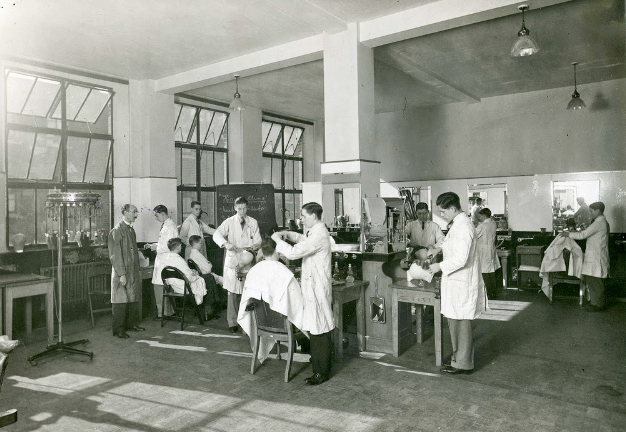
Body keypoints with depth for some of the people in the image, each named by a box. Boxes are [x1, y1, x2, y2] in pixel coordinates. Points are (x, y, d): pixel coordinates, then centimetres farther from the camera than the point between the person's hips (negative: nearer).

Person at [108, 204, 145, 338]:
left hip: (133, 272, 8)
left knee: (133, 299, 13)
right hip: (122, 273, -8)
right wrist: (122, 274, -19)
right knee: (121, 301, -1)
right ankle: (118, 329, 7)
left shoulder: (131, 230, 13)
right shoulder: (117, 231, -13)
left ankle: (132, 323, 25)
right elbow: (115, 255, -16)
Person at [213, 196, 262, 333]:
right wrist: (226, 243, -28)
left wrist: (255, 246, -16)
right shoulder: (229, 222, 2)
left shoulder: (253, 222, 9)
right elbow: (216, 234, -9)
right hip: (233, 261, -2)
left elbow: (258, 240, 7)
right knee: (233, 293, -2)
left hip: (248, 261, 2)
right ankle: (232, 322, 8)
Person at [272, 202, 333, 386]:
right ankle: (319, 367, 27)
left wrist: (278, 240, -9)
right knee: (315, 328, 16)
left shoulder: (319, 235, -21)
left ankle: (322, 372, 11)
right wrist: (287, 234, 14)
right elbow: (304, 239, 32)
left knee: (320, 330, 0)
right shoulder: (316, 232, 11)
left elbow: (293, 253, -25)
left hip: (317, 287, -10)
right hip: (312, 286, 10)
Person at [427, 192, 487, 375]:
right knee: (455, 321, 17)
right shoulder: (458, 223, 9)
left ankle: (464, 364, 15)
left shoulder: (463, 226, -22)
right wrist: (440, 248, 14)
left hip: (461, 282, -10)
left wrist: (440, 266, -14)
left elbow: (461, 259, -25)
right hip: (456, 280, 10)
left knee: (461, 323, 2)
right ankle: (459, 359, 29)